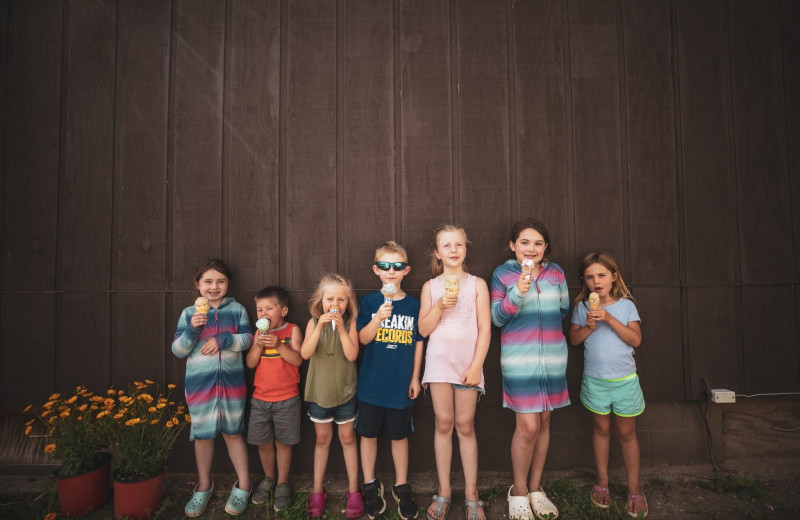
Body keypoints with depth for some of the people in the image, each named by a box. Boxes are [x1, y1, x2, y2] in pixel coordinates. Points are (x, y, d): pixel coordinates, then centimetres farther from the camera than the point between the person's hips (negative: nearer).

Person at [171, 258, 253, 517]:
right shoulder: (189, 313, -1)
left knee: (233, 433, 11)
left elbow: (248, 339, -4)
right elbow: (178, 350, -2)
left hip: (232, 381, 0)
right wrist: (192, 330, -19)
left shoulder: (237, 309, 0)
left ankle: (243, 485, 27)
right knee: (202, 435, 13)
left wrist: (223, 340, -19)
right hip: (200, 384, 1)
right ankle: (204, 486, 34)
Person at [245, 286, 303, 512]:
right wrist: (259, 344, -18)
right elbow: (250, 363, -2)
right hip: (260, 399, 3)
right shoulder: (259, 333, 5)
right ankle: (268, 478, 36)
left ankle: (282, 484, 27)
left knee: (283, 442, 8)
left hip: (286, 399, -3)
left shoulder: (292, 330, -5)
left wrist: (277, 344, -26)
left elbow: (298, 360, -15)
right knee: (263, 442, 13)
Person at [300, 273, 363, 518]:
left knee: (348, 439, 11)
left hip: (345, 391, -1)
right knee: (322, 439, 15)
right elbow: (305, 354, -18)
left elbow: (352, 355, -19)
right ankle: (318, 491, 29)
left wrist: (341, 328, -28)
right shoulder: (314, 323, -7)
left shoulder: (350, 323, -9)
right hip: (319, 390, 1)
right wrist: (320, 327, -29)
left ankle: (353, 491, 25)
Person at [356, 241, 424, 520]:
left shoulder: (413, 304, -1)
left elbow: (418, 342, 5)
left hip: (401, 384, 1)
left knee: (399, 435, 13)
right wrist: (378, 318, -26)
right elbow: (363, 339, -9)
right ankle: (370, 485, 32)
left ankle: (401, 487, 31)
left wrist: (415, 377, 3)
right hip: (372, 383, 0)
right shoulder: (369, 302, -4)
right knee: (369, 434, 12)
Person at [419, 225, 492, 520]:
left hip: (467, 362, -1)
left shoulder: (477, 284, 2)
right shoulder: (431, 286, 6)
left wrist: (476, 366, -7)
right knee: (443, 424, 6)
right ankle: (444, 491, 19)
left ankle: (471, 494, 18)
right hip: (439, 361, 1)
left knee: (465, 425, 5)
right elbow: (423, 329, 1)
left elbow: (485, 329, -1)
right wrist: (439, 306, -14)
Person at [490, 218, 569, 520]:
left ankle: (535, 488, 29)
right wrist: (517, 293, -21)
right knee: (528, 426, -6)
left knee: (544, 421, 12)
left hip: (553, 358, 4)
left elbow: (563, 309, 17)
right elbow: (497, 318, -8)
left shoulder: (555, 272, 6)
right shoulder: (502, 274, -3)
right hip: (519, 360, -4)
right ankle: (518, 491, 17)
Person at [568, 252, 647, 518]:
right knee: (601, 429, 14)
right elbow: (573, 338, 0)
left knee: (626, 433, 11)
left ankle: (634, 489, 25)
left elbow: (636, 339, -13)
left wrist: (609, 319, -22)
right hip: (595, 380, 1)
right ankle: (602, 482, 30)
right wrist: (589, 326, -18)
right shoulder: (582, 306, -2)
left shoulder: (626, 305, -5)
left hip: (625, 380, -1)